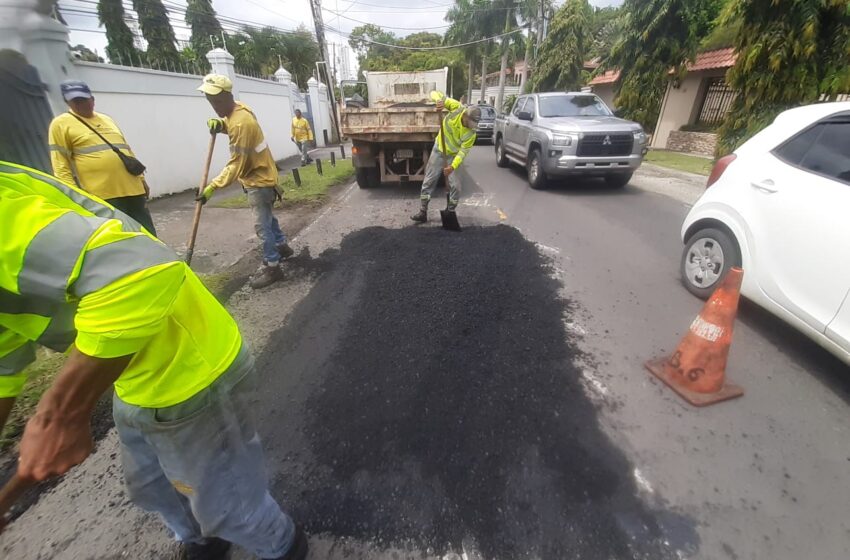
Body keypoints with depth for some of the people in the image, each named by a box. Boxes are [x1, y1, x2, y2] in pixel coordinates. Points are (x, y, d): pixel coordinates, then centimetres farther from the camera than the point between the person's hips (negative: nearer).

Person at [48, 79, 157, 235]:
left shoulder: (106, 120, 21)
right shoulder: (61, 124, 3)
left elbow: (127, 151, 24)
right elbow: (60, 166, -3)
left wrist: (141, 178, 19)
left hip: (133, 189, 5)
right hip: (101, 196, -5)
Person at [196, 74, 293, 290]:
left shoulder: (241, 123, -26)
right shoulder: (237, 109, 2)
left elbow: (236, 165, -27)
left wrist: (213, 186, -29)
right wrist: (219, 124, -1)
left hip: (258, 179, -10)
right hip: (260, 174, 10)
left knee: (261, 225, -6)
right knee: (267, 217, 23)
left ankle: (272, 267, 1)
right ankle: (282, 246, 39)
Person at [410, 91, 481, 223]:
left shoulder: (471, 133, -21)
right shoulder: (457, 108, -18)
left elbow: (463, 152, -21)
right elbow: (435, 93, -15)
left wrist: (453, 166, -36)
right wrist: (440, 100, -38)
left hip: (453, 156, -1)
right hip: (439, 151, 1)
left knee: (455, 186, -7)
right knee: (429, 182, -1)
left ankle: (450, 213, 12)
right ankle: (423, 213, 5)